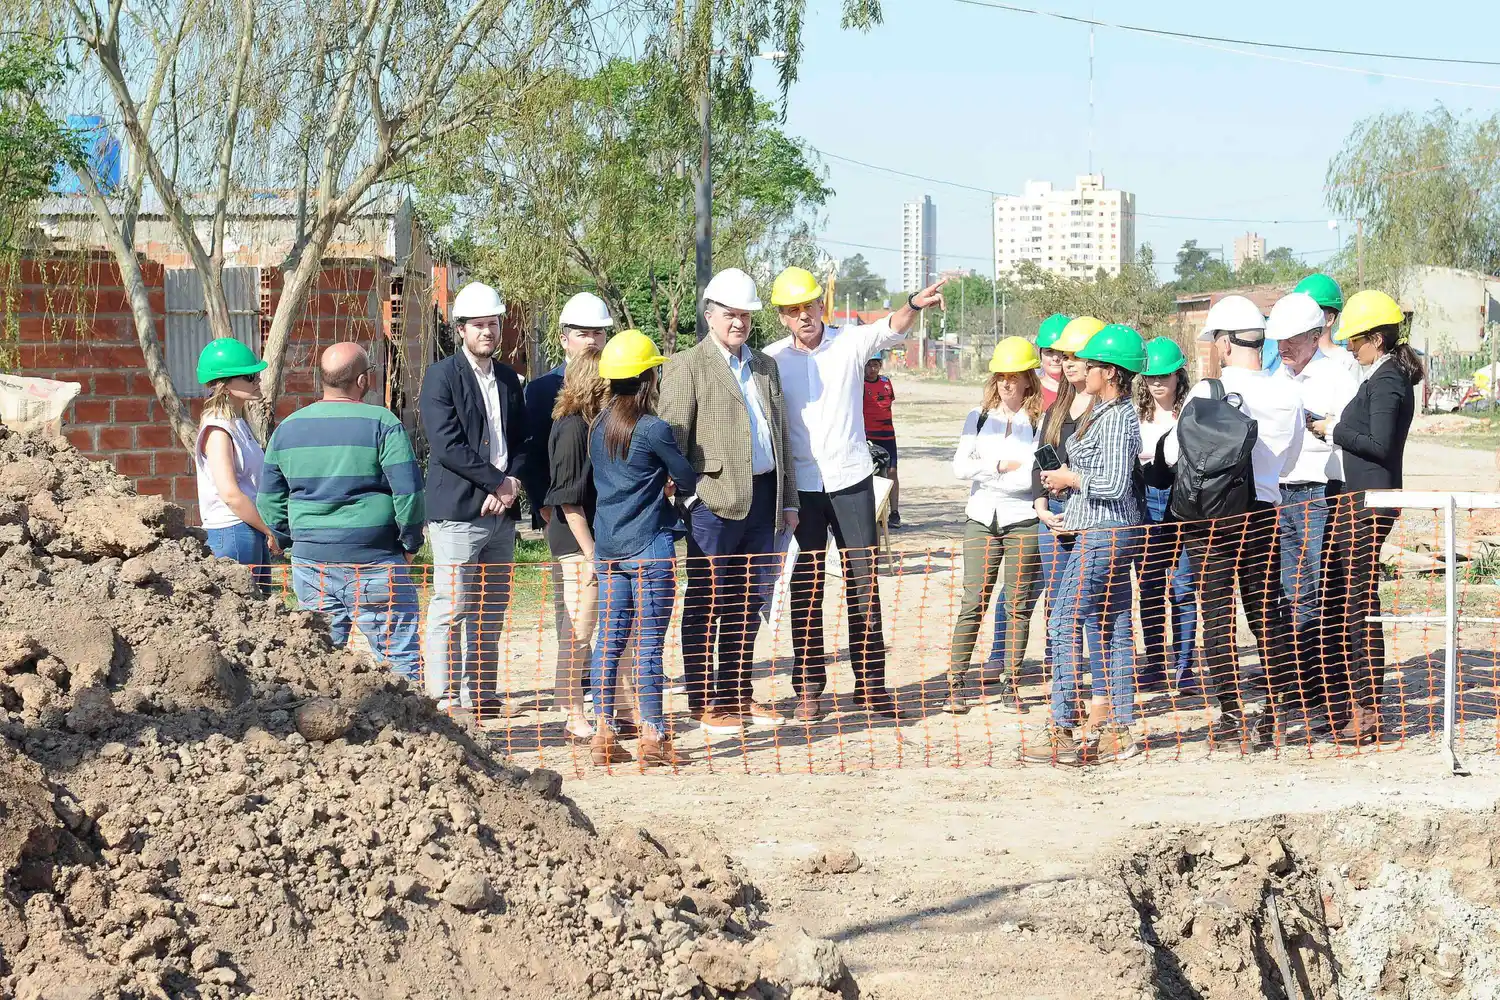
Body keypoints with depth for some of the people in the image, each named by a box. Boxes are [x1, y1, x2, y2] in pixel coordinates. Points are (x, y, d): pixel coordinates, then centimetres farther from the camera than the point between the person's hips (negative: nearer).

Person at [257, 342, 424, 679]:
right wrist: (411, 542, 1)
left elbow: (268, 502, 11)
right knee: (401, 654, 0)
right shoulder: (382, 424, -8)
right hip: (373, 562, -5)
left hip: (310, 563, 5)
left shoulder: (288, 428, 8)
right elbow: (408, 491, -12)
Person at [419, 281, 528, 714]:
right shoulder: (442, 376, -4)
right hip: (458, 511, -6)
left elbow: (521, 440, 16)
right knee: (450, 607, -7)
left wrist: (513, 483, -3)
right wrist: (498, 481, -13)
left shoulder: (508, 378, 16)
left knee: (492, 610, 9)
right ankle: (444, 697, -6)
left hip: (502, 510, 7)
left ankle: (481, 691, 16)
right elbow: (448, 445, -13)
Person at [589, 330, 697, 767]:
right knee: (649, 644, -3)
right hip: (648, 546, -6)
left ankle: (604, 734, 9)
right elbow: (689, 480, -3)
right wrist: (672, 483, 19)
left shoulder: (598, 427, 7)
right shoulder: (653, 430, -12)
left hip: (607, 546, 6)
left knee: (609, 641, 8)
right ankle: (653, 738, -2)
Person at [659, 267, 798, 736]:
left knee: (746, 605, 11)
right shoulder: (687, 367, -3)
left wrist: (787, 500, 15)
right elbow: (671, 439, -6)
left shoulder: (765, 367, 17)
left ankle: (738, 696, 19)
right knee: (706, 605, -1)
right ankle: (704, 704, 3)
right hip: (714, 500, -6)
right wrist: (679, 498, -13)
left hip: (762, 499, 6)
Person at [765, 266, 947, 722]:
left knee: (864, 583, 2)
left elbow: (889, 330, -22)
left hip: (851, 479, 0)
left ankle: (870, 684, 9)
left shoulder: (850, 344, -3)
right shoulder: (772, 360, 0)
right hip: (801, 485, 0)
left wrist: (914, 305, -43)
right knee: (806, 590, 4)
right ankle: (809, 688, 12)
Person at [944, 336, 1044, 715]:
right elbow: (960, 466, 2)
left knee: (1019, 605, 2)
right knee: (973, 603, -1)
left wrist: (983, 473, -9)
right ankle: (955, 684, -1)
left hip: (1022, 521, -2)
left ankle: (1009, 684, 9)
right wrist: (1002, 466, -10)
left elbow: (1034, 476, -12)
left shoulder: (1039, 423, -3)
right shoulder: (979, 417, 11)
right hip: (981, 520, 2)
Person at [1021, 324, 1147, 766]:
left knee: (1063, 625, -9)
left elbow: (1115, 483, -22)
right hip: (1108, 532, 10)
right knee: (1114, 628, 10)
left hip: (1104, 533, -10)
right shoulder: (1102, 411, 15)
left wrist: (1071, 479, -9)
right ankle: (1120, 730, 12)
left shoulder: (1117, 417, -16)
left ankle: (1064, 733, -8)